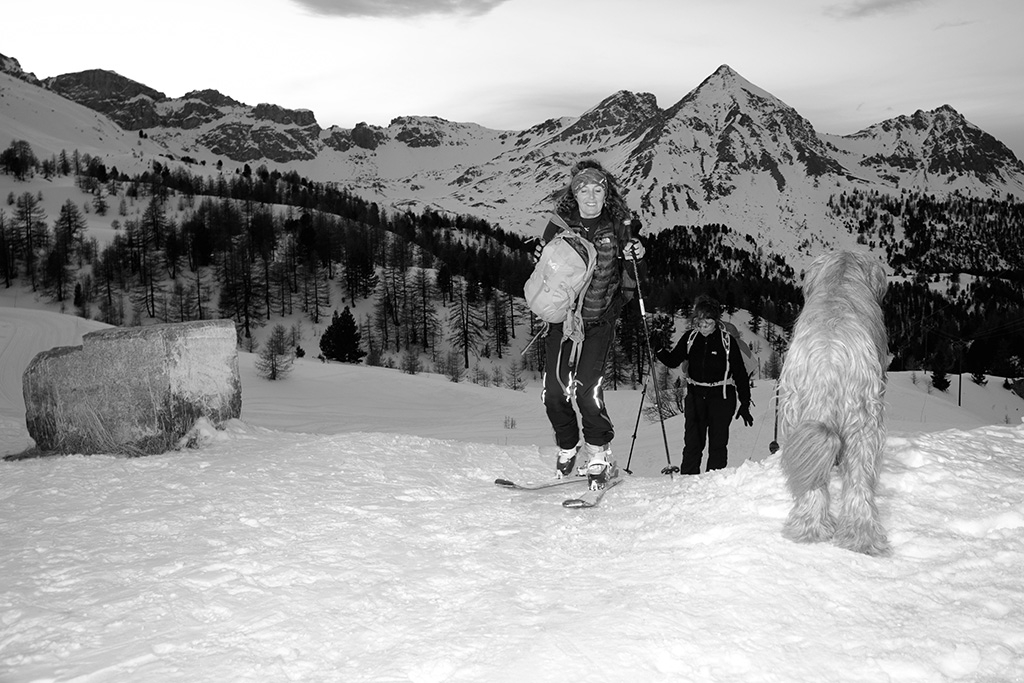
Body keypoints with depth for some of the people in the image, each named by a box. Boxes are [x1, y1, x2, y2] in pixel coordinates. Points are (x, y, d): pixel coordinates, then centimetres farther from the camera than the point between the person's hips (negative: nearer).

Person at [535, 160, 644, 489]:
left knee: (587, 388, -14)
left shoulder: (618, 227, 1)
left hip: (599, 319, -2)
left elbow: (628, 282, 7)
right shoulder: (560, 224, 1)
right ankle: (567, 449, 23)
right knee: (554, 390, -1)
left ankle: (598, 453, 7)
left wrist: (634, 257, -12)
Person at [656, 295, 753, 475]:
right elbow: (673, 360, 8)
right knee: (692, 442, 2)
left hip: (721, 395, -2)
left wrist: (745, 404, -6)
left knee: (718, 442, 3)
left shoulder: (727, 341, -9)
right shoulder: (690, 338, -1)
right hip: (695, 394, 2)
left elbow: (740, 373, -4)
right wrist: (659, 351, -15)